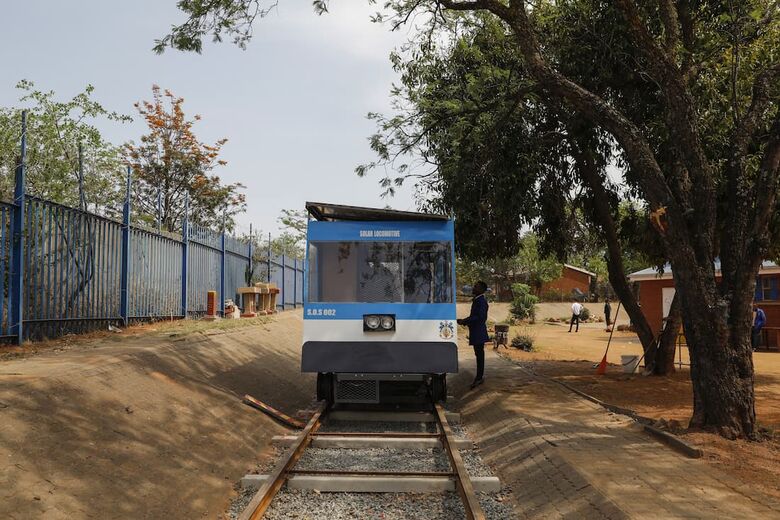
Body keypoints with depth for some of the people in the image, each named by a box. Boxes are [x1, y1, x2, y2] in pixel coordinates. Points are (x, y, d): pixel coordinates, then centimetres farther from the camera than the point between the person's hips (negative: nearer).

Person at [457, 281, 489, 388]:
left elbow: (480, 317, -23)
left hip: (479, 332, -10)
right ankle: (480, 376, 22)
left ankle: (479, 377, -2)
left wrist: (465, 321, -21)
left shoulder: (482, 301, -15)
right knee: (479, 354, 14)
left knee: (479, 354, -6)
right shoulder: (476, 300, 15)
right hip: (476, 332, 10)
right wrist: (464, 321, 11)